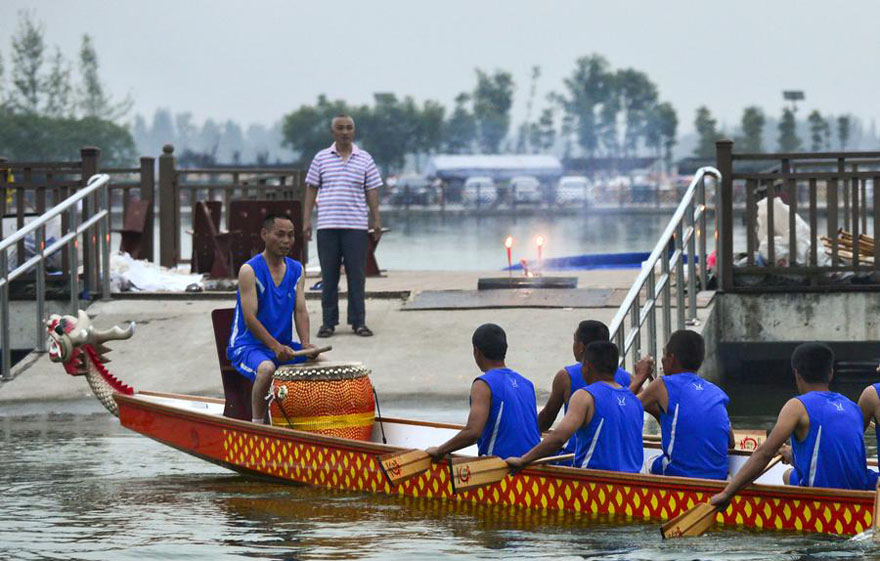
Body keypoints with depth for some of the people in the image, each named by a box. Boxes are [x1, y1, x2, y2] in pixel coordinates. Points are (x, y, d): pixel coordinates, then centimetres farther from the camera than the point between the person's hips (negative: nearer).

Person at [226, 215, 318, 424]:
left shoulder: (296, 270, 10)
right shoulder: (250, 270, -11)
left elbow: (300, 311, 4)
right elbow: (250, 318, -17)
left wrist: (305, 344, -14)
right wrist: (276, 347, -28)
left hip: (283, 345, 6)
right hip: (248, 345, -6)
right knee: (267, 368, -37)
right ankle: (257, 424, -24)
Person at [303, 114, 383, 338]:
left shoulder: (365, 160, 8)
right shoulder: (321, 158, 8)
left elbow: (372, 192, 9)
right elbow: (311, 190, 9)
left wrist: (377, 220, 2)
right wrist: (306, 219, 3)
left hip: (355, 226, 0)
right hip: (327, 225, 0)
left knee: (356, 275, -1)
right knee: (329, 275, 3)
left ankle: (358, 321, 5)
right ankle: (329, 322, 8)